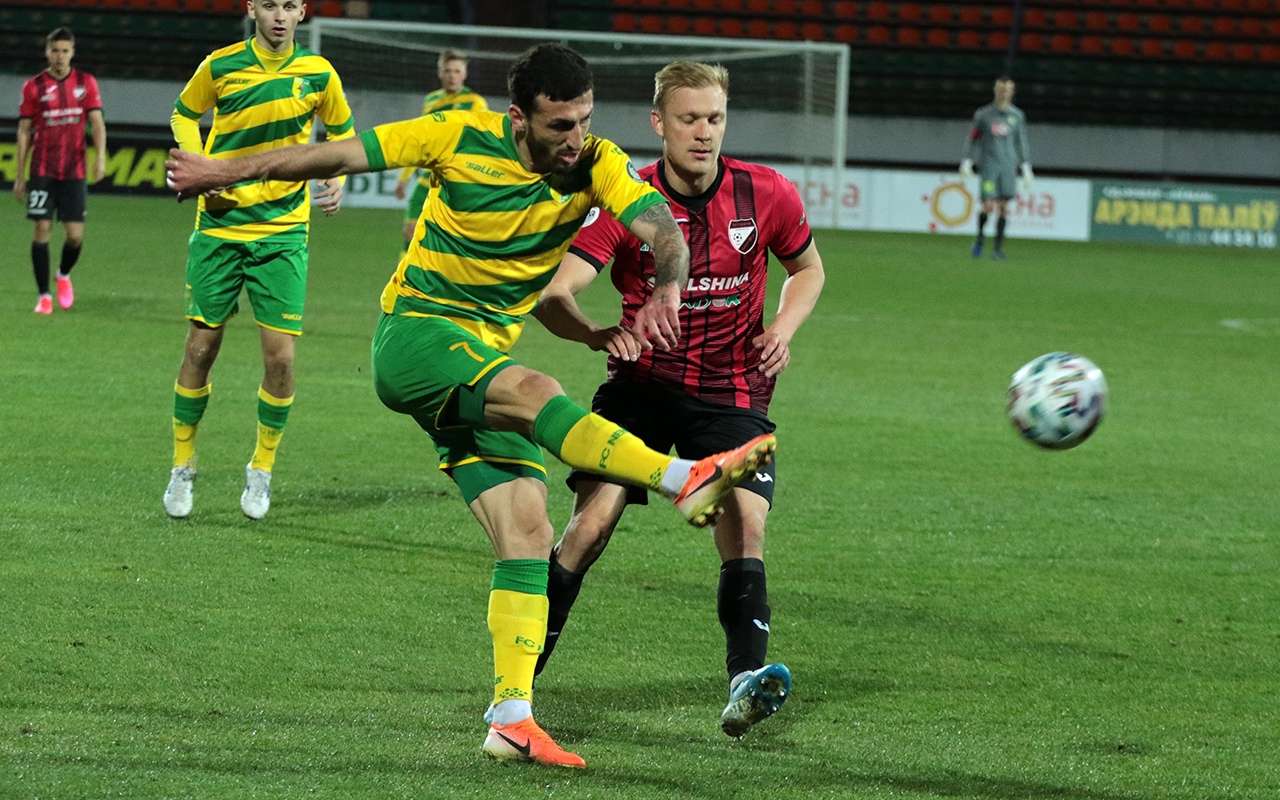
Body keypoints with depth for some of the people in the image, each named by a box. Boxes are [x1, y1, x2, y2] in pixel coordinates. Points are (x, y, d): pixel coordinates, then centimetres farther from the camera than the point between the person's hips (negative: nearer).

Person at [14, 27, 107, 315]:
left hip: (74, 171, 1)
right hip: (42, 170, -1)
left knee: (75, 235, -2)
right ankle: (44, 295, 3)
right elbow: (24, 132, 4)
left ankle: (64, 274, 29)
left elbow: (97, 121, 1)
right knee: (42, 229, -6)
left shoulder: (86, 83, 5)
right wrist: (19, 175, 3)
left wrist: (100, 156, -17)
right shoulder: (34, 87, 1)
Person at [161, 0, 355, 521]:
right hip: (220, 224, 0)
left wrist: (335, 181, -2)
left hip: (284, 229, 0)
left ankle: (262, 468, 14)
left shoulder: (318, 75, -1)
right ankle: (182, 467, 18)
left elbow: (342, 131, 16)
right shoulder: (221, 67, -4)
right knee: (201, 347, 1)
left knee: (280, 356, -6)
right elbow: (184, 115, 12)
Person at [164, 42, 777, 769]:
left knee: (529, 534, -6)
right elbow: (340, 156, -2)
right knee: (533, 389, -34)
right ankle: (687, 481, -48)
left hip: (487, 362, 5)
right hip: (413, 334, -5)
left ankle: (513, 716, -6)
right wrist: (225, 172, 6)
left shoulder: (596, 164, -6)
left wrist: (666, 291, -43)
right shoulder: (463, 137, -12)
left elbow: (663, 230, -20)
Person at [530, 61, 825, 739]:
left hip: (731, 390, 1)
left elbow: (807, 267, 15)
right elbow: (551, 293, -20)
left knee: (746, 525, -18)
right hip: (643, 380, -1)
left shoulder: (767, 195, -5)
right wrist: (597, 334, -41)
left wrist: (783, 329, -4)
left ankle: (746, 682, -23)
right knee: (592, 522, -12)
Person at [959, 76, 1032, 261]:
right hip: (988, 164, -2)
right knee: (988, 205, -12)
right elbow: (973, 138, 9)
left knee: (1004, 207, -3)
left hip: (1008, 166, 2)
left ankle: (998, 248, 4)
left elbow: (1022, 142, 16)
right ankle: (980, 236, 15)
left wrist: (1026, 167, 12)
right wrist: (967, 162, 2)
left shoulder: (1017, 116, 9)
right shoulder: (984, 114, 3)